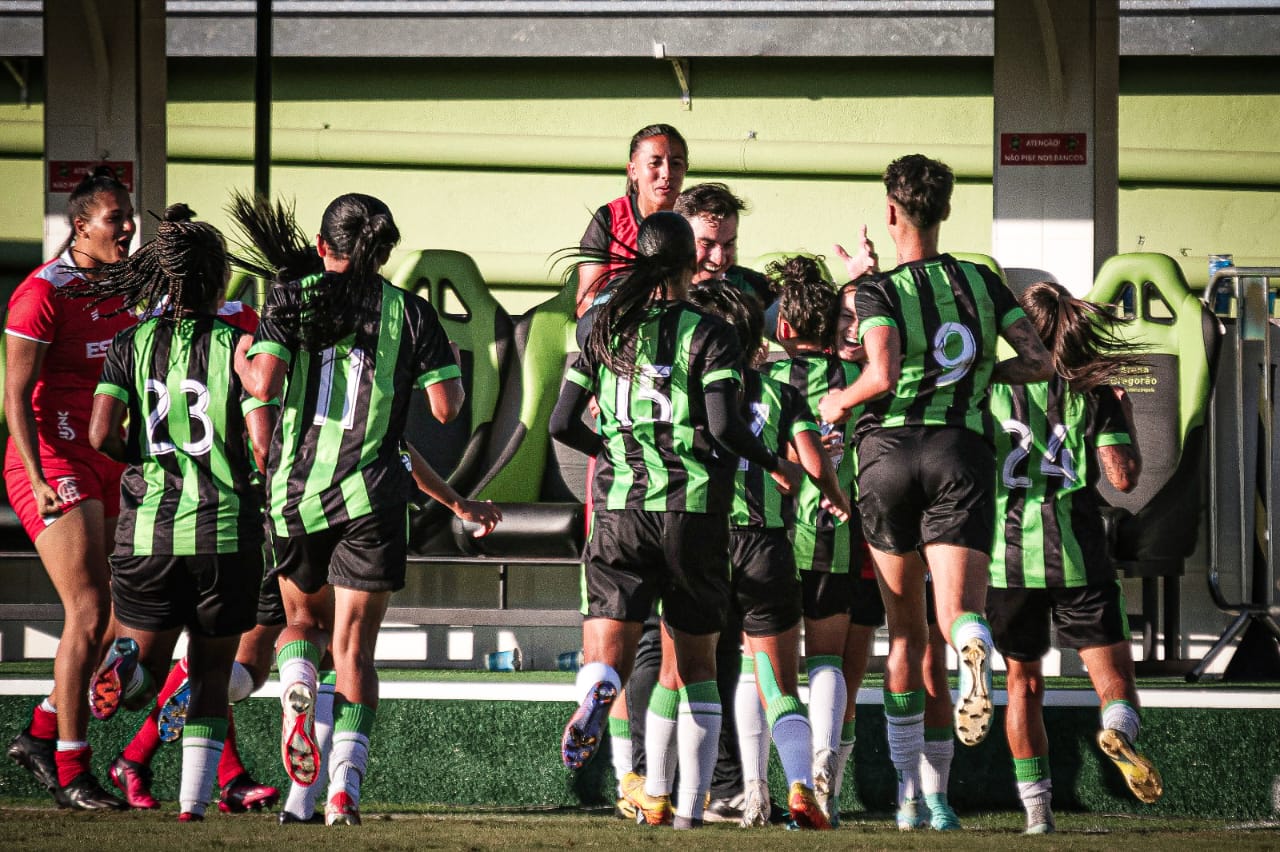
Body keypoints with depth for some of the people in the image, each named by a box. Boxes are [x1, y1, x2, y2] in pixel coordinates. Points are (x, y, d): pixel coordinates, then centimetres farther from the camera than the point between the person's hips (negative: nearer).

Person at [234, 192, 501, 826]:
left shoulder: (287, 303, 1)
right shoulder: (411, 314, 1)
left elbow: (264, 384, -13)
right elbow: (446, 407, -4)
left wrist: (243, 362, 8)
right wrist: (450, 370, 17)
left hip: (294, 490, 1)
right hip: (371, 497, -1)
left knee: (304, 617, 24)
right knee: (353, 647, 3)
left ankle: (296, 695, -8)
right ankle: (345, 786, -10)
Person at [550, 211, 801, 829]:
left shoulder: (605, 332, 7)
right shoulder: (709, 335, -3)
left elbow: (562, 424, 6)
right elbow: (723, 424, -14)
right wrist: (775, 464, 3)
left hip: (619, 508, 1)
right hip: (694, 511, -1)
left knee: (608, 656, -5)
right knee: (697, 664, 14)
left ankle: (597, 688, -43)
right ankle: (690, 807, 10)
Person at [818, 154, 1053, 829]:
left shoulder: (878, 293, -3)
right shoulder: (981, 281, 10)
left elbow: (883, 375, -19)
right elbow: (1040, 361, 8)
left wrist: (837, 401, 0)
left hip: (888, 452, -1)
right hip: (961, 450, 1)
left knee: (904, 629, 13)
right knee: (957, 607, -10)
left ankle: (907, 789, 18)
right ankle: (974, 648, -51)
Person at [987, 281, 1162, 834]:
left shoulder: (993, 387, 3)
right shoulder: (1095, 393, 1)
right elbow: (1123, 477, -4)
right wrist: (1123, 419, 10)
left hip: (1008, 555, 1)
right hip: (1078, 557, -1)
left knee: (1024, 683, 14)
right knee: (1115, 678, 3)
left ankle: (1036, 806, 7)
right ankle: (1119, 731, -31)